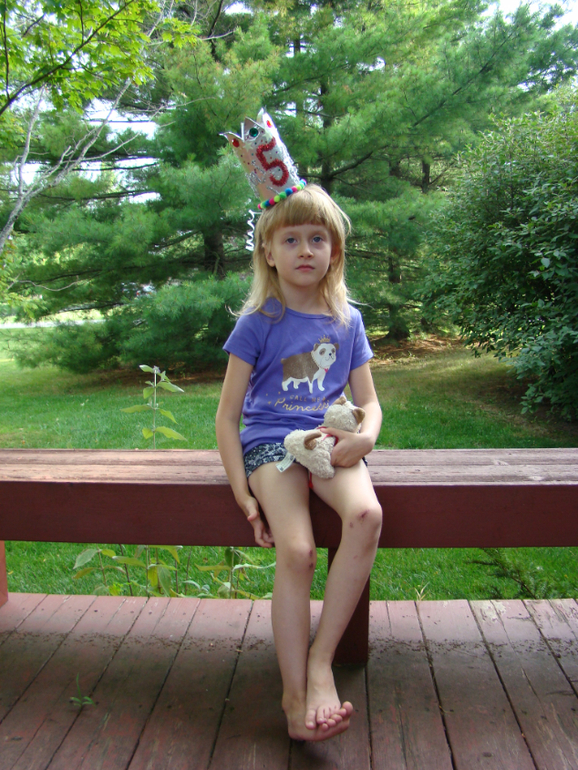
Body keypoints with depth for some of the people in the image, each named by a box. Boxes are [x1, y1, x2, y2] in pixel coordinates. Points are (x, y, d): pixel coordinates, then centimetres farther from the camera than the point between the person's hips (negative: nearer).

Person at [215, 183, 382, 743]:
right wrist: (243, 495, -8)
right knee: (296, 551, -26)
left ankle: (321, 660, -17)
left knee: (366, 515, -29)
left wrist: (364, 437, -10)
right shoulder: (257, 323, 0)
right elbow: (227, 415, 0)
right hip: (271, 440, -2)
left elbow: (368, 402, 15)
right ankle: (295, 695, -11)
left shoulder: (347, 321, 11)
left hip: (330, 441, 3)